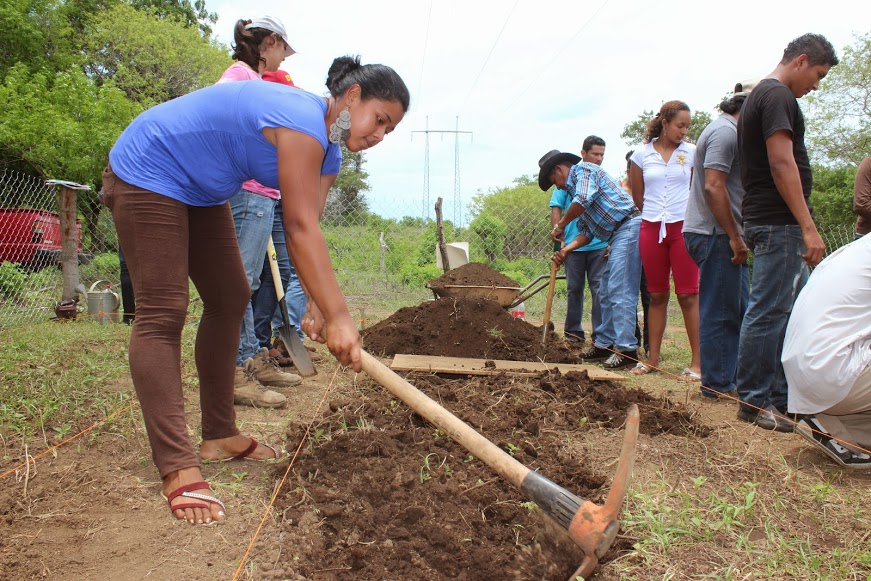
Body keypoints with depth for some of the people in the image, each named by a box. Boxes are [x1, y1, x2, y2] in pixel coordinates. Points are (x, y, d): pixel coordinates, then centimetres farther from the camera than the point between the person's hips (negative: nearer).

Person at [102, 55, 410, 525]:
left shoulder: (327, 150, 2)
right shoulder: (304, 123, -28)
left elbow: (306, 230, -6)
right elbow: (301, 229, -35)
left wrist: (317, 307, -17)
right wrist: (338, 317, -38)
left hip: (199, 190, 10)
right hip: (147, 174, -10)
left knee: (230, 300, 8)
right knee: (162, 314, -16)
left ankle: (219, 435, 16)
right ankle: (176, 468, -18)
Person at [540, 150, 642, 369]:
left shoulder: (583, 169, 0)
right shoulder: (573, 188, 26)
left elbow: (584, 199, -20)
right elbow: (586, 233, 21)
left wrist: (560, 225, -6)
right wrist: (565, 249, 6)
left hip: (629, 226, -11)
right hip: (619, 235, 11)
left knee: (620, 291, -13)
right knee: (608, 290, 13)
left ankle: (626, 349, -12)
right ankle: (604, 343, 21)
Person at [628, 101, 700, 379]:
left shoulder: (691, 152, 4)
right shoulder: (641, 154, 4)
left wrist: (691, 221, 9)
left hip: (683, 228, -1)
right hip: (651, 229, 1)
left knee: (688, 294, -5)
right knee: (657, 295, 8)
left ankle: (697, 361, -1)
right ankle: (653, 357, 15)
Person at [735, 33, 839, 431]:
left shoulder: (762, 95, 23)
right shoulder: (777, 95, -9)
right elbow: (782, 163, -20)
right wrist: (808, 227, -21)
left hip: (776, 224, 11)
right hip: (778, 223, -11)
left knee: (793, 309, 14)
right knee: (768, 313, -6)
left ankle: (781, 395, 21)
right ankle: (754, 402, 2)